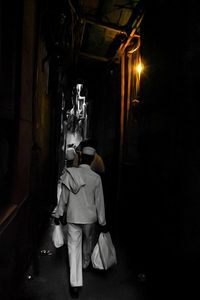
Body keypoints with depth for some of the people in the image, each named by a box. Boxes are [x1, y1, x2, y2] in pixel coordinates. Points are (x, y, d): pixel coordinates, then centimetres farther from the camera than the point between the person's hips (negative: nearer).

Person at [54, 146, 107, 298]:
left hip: (73, 217, 0)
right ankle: (86, 264, 51)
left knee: (74, 247, 7)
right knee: (88, 241, 26)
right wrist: (103, 222, 2)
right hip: (89, 217, 0)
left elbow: (64, 197, -5)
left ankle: (75, 284, 7)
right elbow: (99, 201, -8)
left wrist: (58, 214, 8)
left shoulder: (70, 173, -10)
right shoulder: (96, 178, -13)